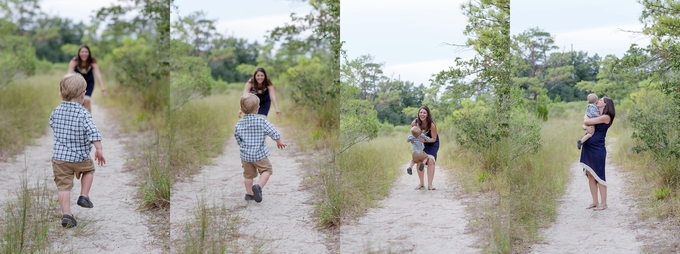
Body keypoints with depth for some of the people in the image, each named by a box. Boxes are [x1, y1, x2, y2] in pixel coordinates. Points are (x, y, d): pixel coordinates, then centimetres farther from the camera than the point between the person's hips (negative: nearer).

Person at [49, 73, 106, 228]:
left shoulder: (57, 110, 3)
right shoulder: (83, 113, -13)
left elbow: (51, 123, 22)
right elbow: (93, 131, -24)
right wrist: (99, 149, -21)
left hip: (59, 156, 3)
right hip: (80, 157, -3)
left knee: (63, 186, 2)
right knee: (89, 169, 27)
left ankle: (66, 214, -5)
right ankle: (84, 196, 20)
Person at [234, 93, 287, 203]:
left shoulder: (239, 124, -4)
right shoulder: (262, 122, -13)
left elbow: (238, 139, 7)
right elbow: (274, 133, -10)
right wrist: (279, 142, 10)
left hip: (245, 155, 3)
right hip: (260, 154, -3)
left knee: (248, 174, 18)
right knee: (266, 170, 11)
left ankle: (249, 193, 25)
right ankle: (258, 187, -10)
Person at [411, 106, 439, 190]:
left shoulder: (432, 125, -31)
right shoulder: (414, 123, -23)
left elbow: (434, 139, -21)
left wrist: (425, 140, -37)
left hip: (432, 143, -3)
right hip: (420, 143, 3)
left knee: (430, 161, -16)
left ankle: (430, 184, -10)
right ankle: (421, 183, 11)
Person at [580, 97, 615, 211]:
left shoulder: (606, 117, -11)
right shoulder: (597, 116, 14)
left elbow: (586, 122, -15)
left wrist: (586, 116, 4)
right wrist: (586, 127, 0)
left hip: (597, 149, -8)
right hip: (587, 148, 8)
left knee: (599, 176, -2)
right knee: (590, 176, 9)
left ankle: (603, 203, 6)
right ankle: (595, 202, 16)